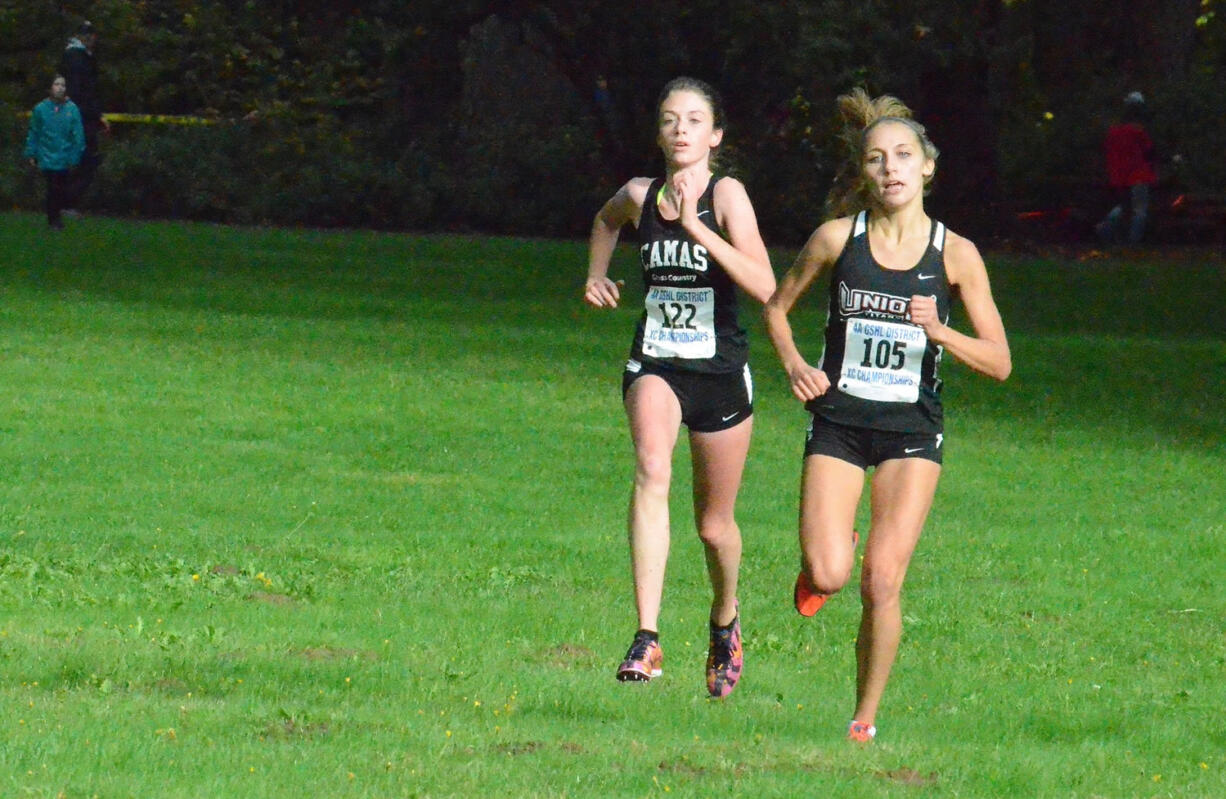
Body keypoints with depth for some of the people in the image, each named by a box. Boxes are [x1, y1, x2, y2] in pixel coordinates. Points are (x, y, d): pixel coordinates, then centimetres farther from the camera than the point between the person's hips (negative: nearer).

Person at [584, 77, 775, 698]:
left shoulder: (726, 195, -11)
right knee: (651, 469, -29)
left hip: (721, 372, -1)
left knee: (714, 524, 11)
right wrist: (596, 275, 16)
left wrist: (697, 228, -30)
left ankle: (725, 623, 44)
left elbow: (764, 286, -25)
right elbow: (607, 220, 29)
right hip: (654, 365, 1)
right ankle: (646, 639, -37)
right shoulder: (639, 195, 1)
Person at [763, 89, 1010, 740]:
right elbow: (776, 308, 13)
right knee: (828, 576, -15)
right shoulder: (837, 238, -3)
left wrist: (937, 330, -19)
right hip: (838, 422, 0)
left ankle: (866, 717, 9)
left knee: (882, 583, -9)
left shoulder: (955, 253, -4)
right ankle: (824, 559, 23)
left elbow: (999, 362, -2)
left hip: (912, 431, 0)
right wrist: (794, 364, -5)